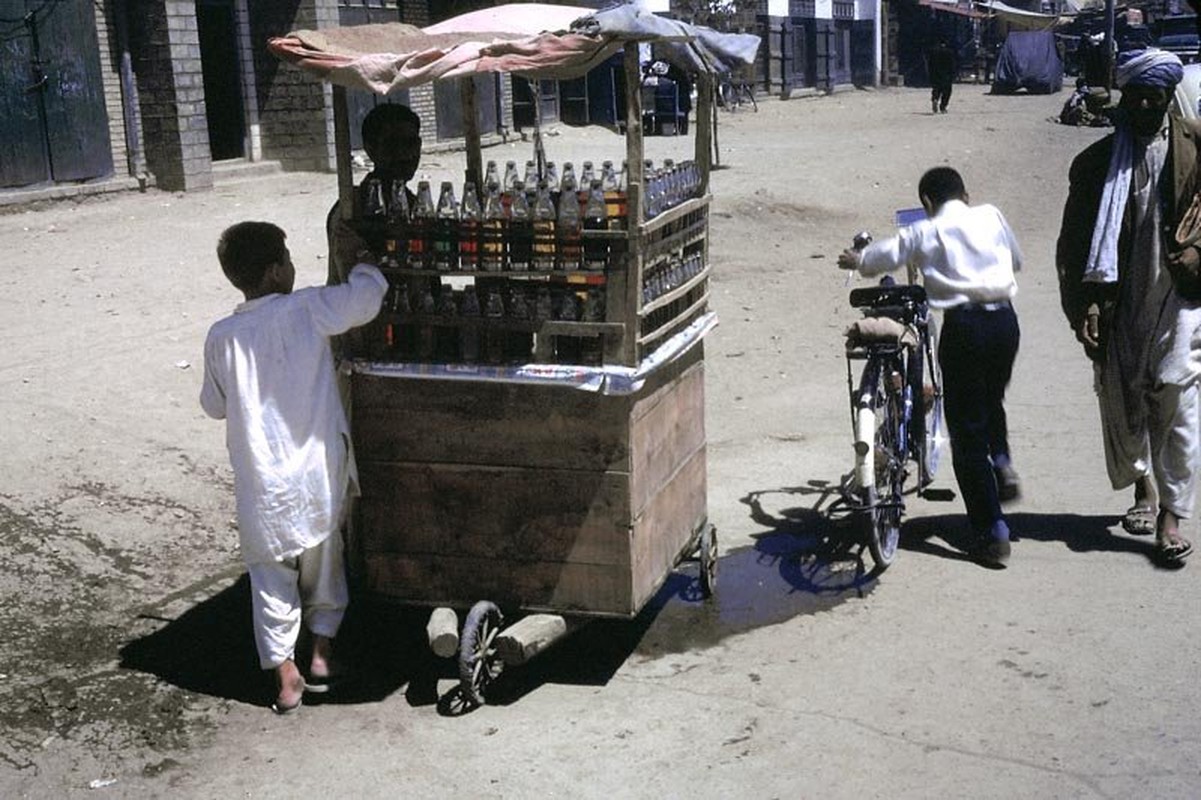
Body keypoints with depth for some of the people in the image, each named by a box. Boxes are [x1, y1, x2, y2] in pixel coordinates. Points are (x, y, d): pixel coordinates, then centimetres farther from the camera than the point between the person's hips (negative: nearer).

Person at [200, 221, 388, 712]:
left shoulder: (221, 337, -4)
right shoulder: (306, 310, -12)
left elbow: (214, 405, 7)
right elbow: (366, 295, -8)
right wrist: (366, 265, 13)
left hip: (261, 482, 1)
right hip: (319, 471, -1)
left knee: (271, 577, 12)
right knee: (324, 561, 20)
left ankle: (286, 679, 13)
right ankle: (321, 656, 28)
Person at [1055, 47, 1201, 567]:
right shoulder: (1096, 162, 4)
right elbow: (1075, 241, 2)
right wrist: (1083, 304, -6)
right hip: (1118, 303, 2)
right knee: (1121, 402, 9)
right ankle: (1143, 488, 34)